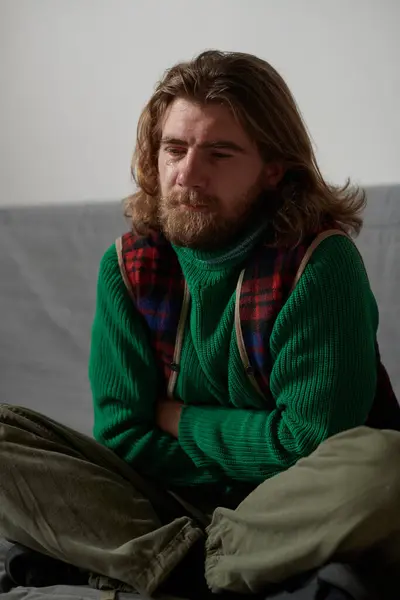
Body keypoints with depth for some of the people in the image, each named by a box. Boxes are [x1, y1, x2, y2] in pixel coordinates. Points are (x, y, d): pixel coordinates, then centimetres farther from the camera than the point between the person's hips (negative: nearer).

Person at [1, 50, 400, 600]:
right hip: (169, 502, 3)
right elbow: (122, 434, -5)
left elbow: (312, 441, -16)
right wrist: (258, 455, -14)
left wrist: (177, 419, -7)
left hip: (293, 517, -2)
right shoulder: (128, 265, -2)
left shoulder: (321, 261, -13)